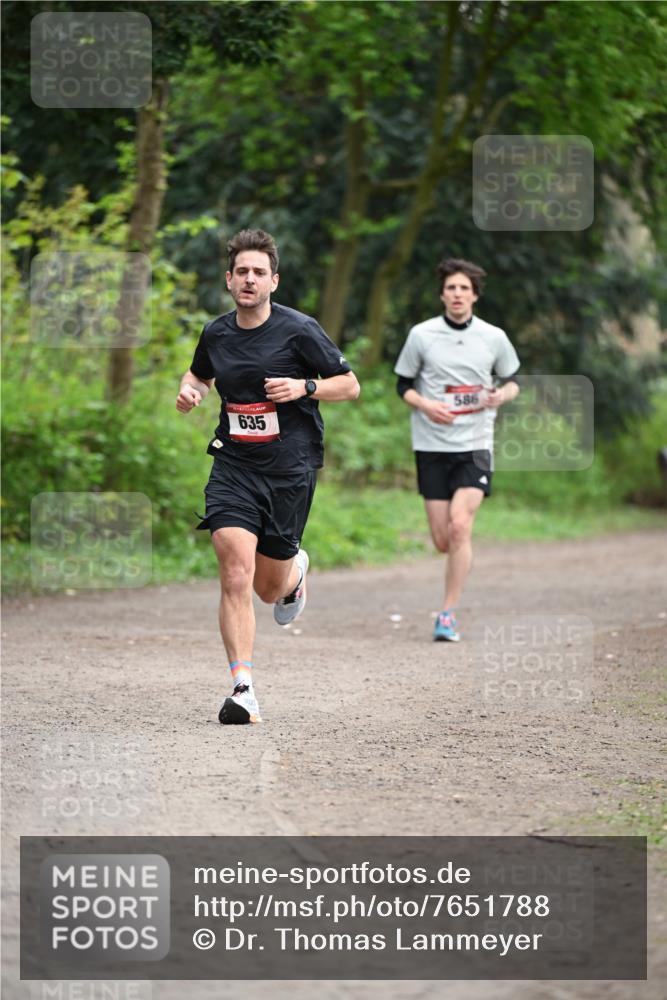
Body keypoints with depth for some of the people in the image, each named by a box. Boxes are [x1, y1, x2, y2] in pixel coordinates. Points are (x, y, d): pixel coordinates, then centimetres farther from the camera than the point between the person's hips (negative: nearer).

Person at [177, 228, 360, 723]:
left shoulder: (299, 330, -7)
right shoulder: (216, 333, 5)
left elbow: (350, 385, 0)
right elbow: (200, 373, 27)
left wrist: (304, 388, -17)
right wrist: (190, 390, 4)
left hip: (290, 469, -2)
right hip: (233, 464, 2)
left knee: (270, 588, 9)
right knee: (236, 576, -17)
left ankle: (295, 570, 48)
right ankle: (243, 688, -17)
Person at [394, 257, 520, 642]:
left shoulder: (494, 338, 3)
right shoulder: (421, 335, 1)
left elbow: (513, 381, 16)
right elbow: (403, 385, 8)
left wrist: (501, 395, -7)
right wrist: (426, 405, -12)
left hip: (475, 445, -1)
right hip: (432, 446, 1)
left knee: (460, 527, -18)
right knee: (443, 539, -1)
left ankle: (449, 615, -11)